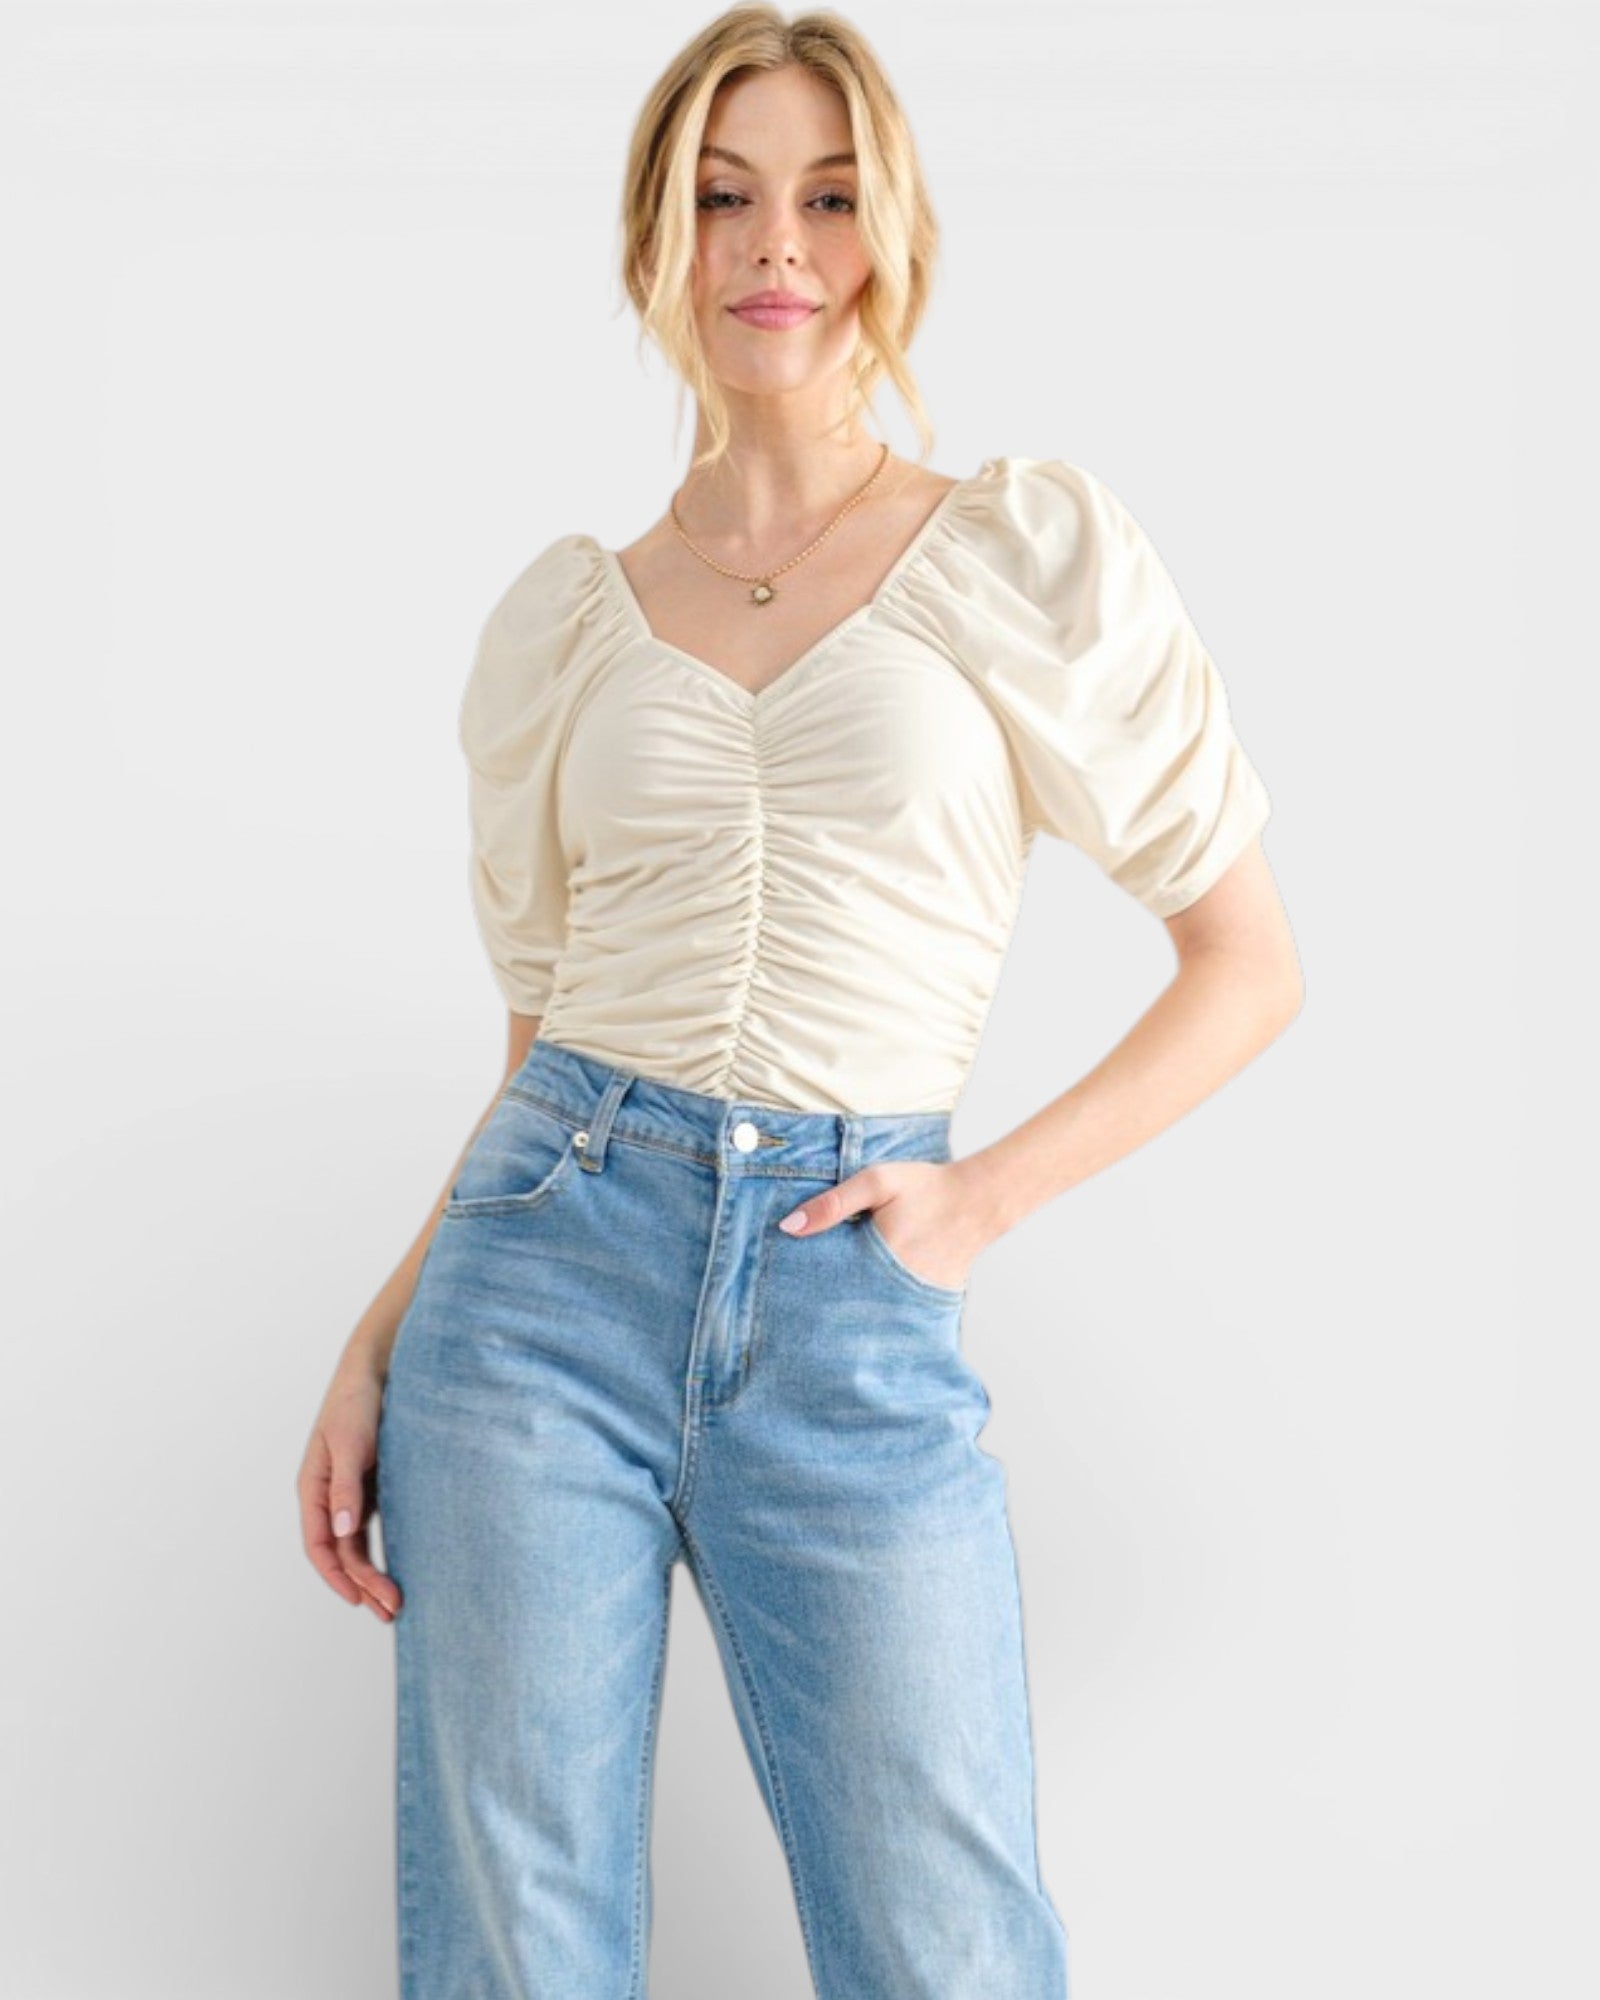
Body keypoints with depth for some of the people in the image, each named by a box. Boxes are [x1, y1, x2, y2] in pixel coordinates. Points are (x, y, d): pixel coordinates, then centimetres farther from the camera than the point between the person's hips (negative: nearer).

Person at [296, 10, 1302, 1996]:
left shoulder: (1034, 549, 3)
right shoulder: (565, 613, 10)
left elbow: (1250, 961, 5)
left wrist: (987, 1196, -4)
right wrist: (377, 1342, 6)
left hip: (853, 1328, -2)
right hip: (548, 1274, 2)